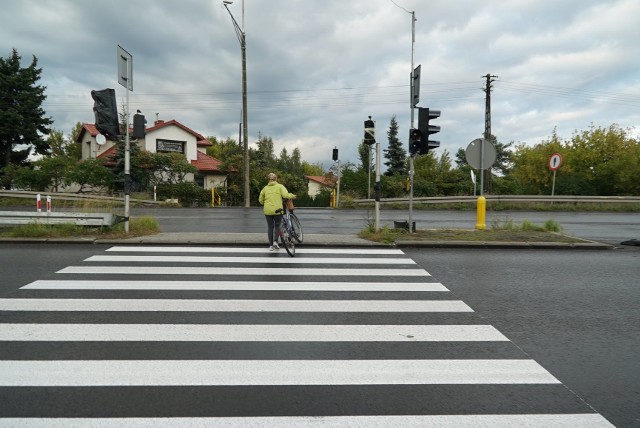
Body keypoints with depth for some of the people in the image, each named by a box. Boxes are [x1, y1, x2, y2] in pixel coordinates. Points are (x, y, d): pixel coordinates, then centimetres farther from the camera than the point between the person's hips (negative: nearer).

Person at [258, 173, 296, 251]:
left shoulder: (265, 188, 10)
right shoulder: (280, 186, 1)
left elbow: (260, 200, 14)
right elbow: (285, 195, -14)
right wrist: (292, 196, 4)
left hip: (267, 210, 3)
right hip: (277, 210, -2)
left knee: (270, 227, 10)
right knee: (277, 226, 14)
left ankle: (271, 245, 13)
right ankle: (275, 241, -3)